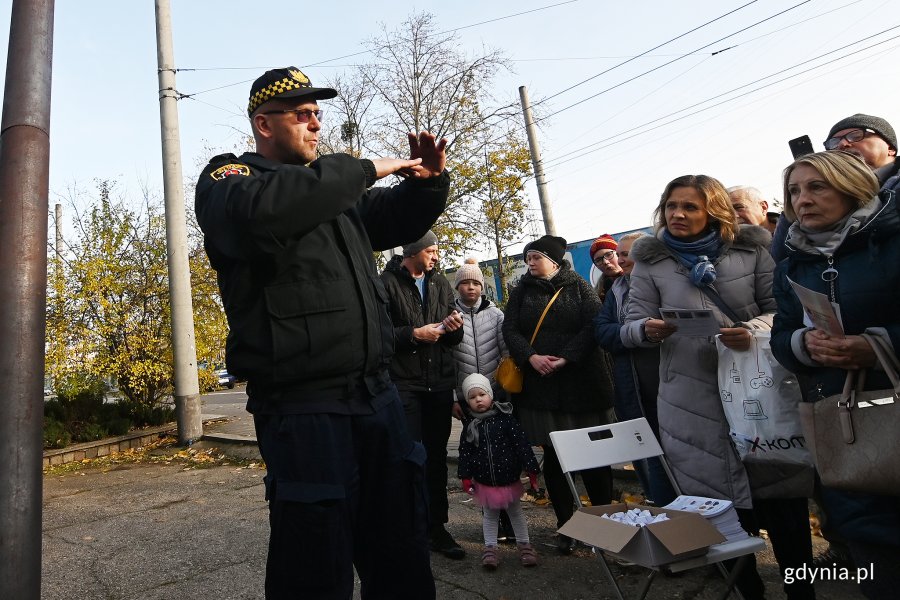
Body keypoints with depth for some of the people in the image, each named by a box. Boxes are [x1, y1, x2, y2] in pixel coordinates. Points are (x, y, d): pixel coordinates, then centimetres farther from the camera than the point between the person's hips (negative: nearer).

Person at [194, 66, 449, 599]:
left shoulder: (335, 187, 18)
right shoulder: (228, 176, 0)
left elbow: (396, 221, 30)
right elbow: (260, 208, -25)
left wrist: (428, 182, 9)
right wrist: (365, 169, -17)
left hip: (377, 394, 7)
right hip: (303, 408, -6)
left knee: (402, 557, 16)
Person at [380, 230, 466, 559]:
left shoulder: (440, 283, 12)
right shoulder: (387, 283, -5)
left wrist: (453, 327, -6)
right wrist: (414, 334, -17)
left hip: (440, 382, 5)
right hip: (403, 382, -5)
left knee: (437, 456, 12)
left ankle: (436, 526, 24)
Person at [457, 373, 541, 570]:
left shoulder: (505, 418, -12)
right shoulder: (469, 426, -5)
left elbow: (522, 444, -11)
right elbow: (464, 453, 1)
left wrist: (531, 469, -13)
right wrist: (465, 477, -1)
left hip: (510, 479, -1)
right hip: (484, 482, 1)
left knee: (516, 512, 17)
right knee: (490, 515, 16)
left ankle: (524, 544, 32)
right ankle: (490, 548, 28)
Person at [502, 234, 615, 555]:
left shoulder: (579, 286, 5)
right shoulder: (521, 291, 11)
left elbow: (593, 325, -6)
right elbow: (510, 329, 3)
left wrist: (565, 358, -16)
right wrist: (531, 357, -14)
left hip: (581, 381, -1)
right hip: (539, 385, 2)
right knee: (552, 457, 5)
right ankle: (566, 525, 16)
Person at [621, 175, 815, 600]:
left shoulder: (751, 249, 5)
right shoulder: (650, 260, 4)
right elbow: (632, 327, 2)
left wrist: (754, 330, -16)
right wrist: (648, 329, -21)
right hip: (692, 399, 0)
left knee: (782, 496, 4)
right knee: (720, 502, 6)